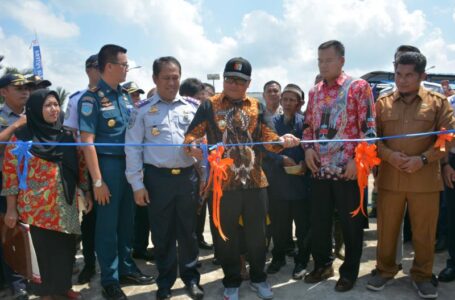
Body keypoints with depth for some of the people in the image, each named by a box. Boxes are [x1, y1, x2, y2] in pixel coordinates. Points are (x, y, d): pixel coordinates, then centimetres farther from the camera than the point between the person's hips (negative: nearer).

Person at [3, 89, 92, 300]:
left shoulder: (67, 136, 7)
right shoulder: (21, 138, -5)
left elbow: (80, 165, 11)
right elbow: (10, 173, -5)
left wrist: (86, 192, 9)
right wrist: (11, 209, -6)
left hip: (66, 204, 4)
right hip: (37, 206, -4)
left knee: (66, 247, 9)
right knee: (43, 249, 6)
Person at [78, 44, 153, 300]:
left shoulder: (125, 96, 10)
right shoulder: (92, 98, -11)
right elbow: (87, 142, -14)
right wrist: (98, 181, -17)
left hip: (129, 163, 7)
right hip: (108, 164, -6)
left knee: (127, 220, 16)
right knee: (108, 225, 4)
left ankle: (126, 269, 32)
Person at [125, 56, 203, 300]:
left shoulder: (192, 107, 7)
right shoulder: (143, 110, 0)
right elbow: (133, 148, -2)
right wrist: (137, 184, -6)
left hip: (187, 176, 2)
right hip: (158, 178, -1)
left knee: (188, 231, 12)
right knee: (162, 234, 10)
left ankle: (190, 278, 31)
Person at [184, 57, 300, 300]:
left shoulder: (257, 106, 9)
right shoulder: (209, 105, 1)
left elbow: (266, 136, 4)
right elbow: (192, 134, -4)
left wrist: (281, 140, -17)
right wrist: (193, 146, -26)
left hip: (254, 180, 2)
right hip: (222, 182, -2)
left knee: (257, 233, 13)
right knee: (226, 235, 11)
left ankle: (258, 278, 35)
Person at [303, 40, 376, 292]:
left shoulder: (359, 87, -4)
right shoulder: (314, 92, 12)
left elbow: (368, 127, -8)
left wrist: (358, 160, -15)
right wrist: (307, 148, 0)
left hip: (348, 169, -4)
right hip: (320, 169, 5)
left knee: (351, 224, 8)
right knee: (318, 221, 13)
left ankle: (349, 271, 27)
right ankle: (322, 265, 33)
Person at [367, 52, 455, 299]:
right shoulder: (382, 103, 7)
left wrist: (423, 159, -12)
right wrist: (389, 155, -13)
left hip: (425, 179, -1)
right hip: (389, 178, 1)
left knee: (424, 232, 9)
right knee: (386, 229, 10)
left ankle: (422, 275, 28)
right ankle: (385, 270, 28)